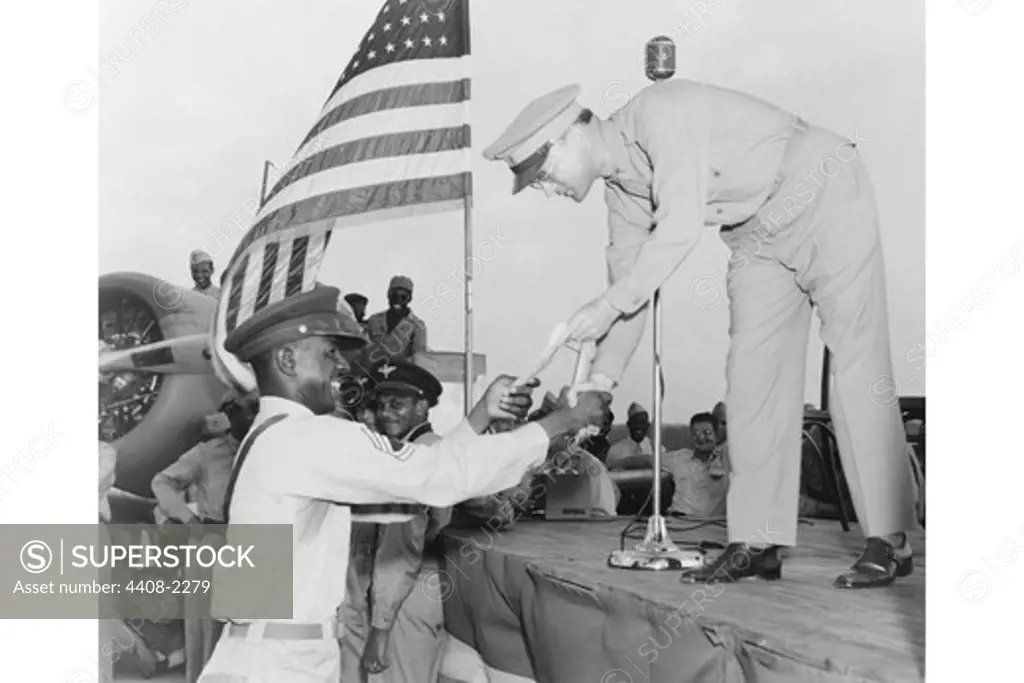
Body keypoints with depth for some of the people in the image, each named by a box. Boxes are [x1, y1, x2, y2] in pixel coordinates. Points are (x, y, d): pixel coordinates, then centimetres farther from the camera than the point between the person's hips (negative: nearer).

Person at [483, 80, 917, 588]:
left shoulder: (661, 112, -25)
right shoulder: (619, 184, 1)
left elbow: (681, 228, -34)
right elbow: (629, 274, 5)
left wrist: (608, 305, -32)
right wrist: (600, 383, 1)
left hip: (828, 202, -8)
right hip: (758, 237, 8)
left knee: (856, 365, -9)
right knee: (752, 375, 0)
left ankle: (888, 543, -6)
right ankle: (756, 542, 2)